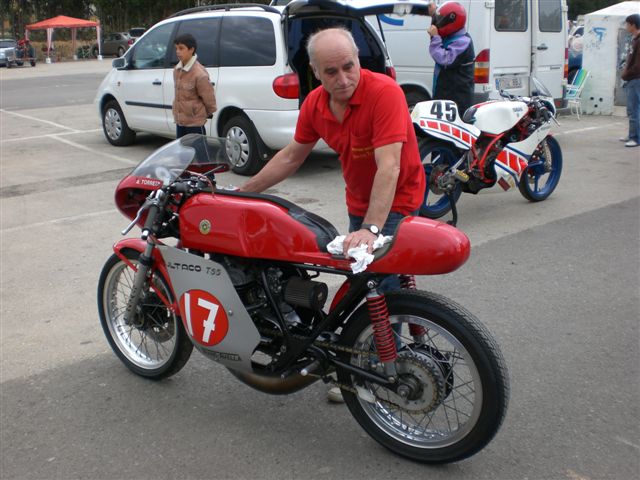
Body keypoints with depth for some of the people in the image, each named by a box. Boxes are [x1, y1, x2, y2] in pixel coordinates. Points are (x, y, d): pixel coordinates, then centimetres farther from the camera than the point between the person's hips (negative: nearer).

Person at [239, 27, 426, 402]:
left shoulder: (384, 92, -27)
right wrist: (243, 192, 9)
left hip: (395, 204, -7)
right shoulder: (315, 104, -5)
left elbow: (388, 167, -35)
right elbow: (291, 156, 9)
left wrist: (371, 229, -44)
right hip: (358, 203, 7)